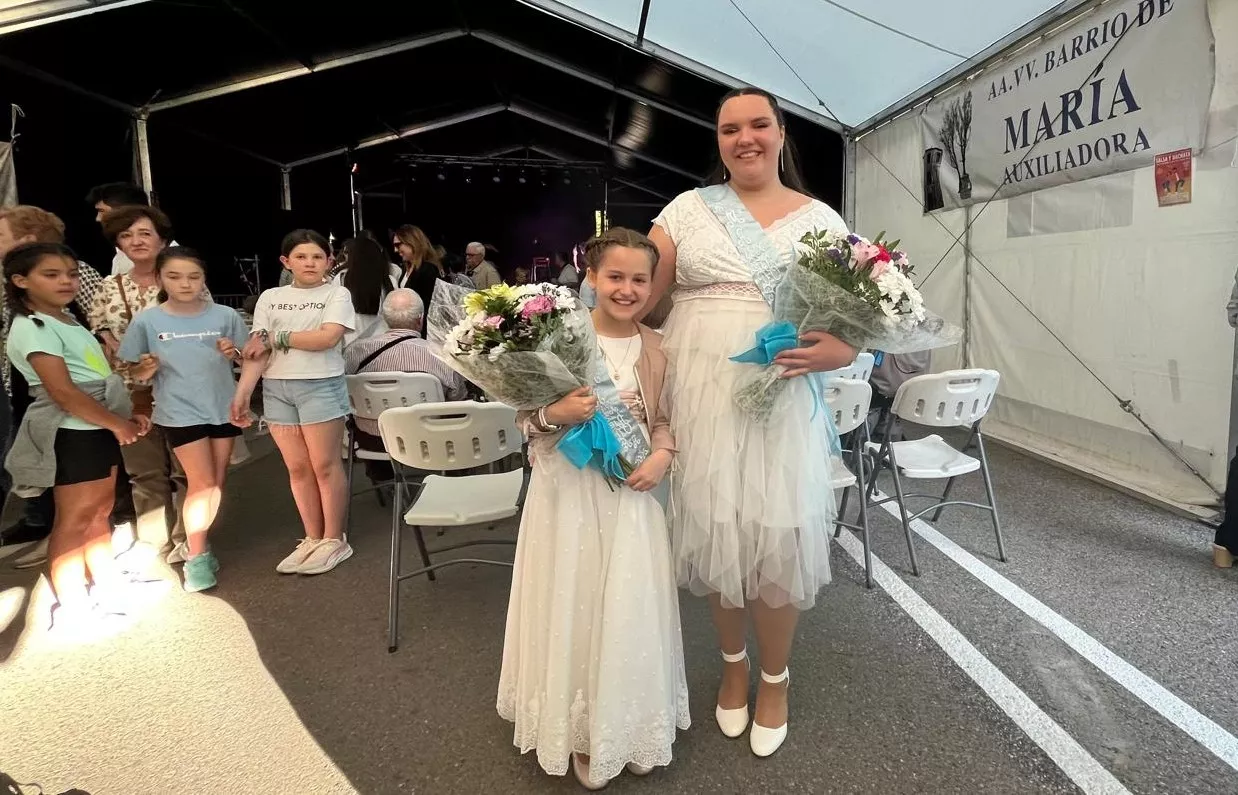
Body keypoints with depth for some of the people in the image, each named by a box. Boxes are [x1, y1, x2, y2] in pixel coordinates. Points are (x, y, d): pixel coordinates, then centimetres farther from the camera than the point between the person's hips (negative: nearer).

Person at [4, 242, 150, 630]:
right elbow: (62, 391, -21)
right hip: (72, 434, -9)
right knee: (75, 520, -1)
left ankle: (105, 584, 30)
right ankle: (71, 606, 10)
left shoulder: (67, 320, 15)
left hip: (98, 430, 9)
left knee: (100, 513, 17)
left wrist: (126, 416, 11)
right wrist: (117, 423, -16)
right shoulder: (33, 328, -15)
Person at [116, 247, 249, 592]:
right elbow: (135, 373, 2)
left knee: (217, 484, 11)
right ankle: (195, 557, 13)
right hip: (179, 413, -2)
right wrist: (147, 368, -19)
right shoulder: (146, 321, -6)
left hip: (223, 409, 3)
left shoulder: (225, 315, -4)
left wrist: (233, 354, -15)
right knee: (202, 484, -5)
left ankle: (195, 544, 32)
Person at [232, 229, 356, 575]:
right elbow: (257, 350, 6)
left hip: (320, 386, -4)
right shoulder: (270, 298, 10)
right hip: (276, 389, 4)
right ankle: (313, 539, 21)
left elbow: (327, 338, -15)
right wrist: (241, 393, -4)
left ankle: (334, 540, 12)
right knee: (297, 468, 9)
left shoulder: (337, 294, 0)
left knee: (325, 465, 1)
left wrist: (275, 338, -8)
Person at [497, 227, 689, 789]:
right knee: (573, 608, 8)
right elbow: (527, 418, -5)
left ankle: (631, 728, 36)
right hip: (569, 492, -2)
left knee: (630, 612, 11)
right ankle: (582, 731, 32)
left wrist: (662, 456, -8)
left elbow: (662, 418, 10)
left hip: (629, 494, 3)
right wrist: (554, 415, -25)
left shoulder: (655, 349, 1)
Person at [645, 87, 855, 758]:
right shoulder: (687, 209, 7)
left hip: (780, 402, 0)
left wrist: (837, 350, -15)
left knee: (776, 540, 2)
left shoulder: (821, 220, 7)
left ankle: (775, 678, 30)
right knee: (713, 534, 9)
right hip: (697, 399, 1)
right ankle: (733, 662, 37)